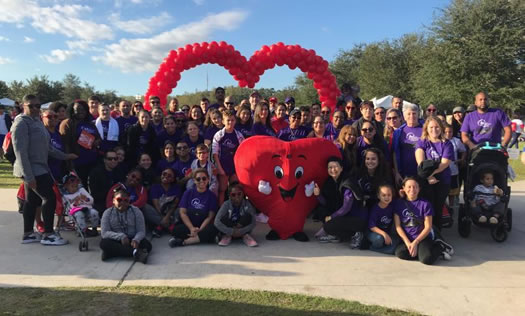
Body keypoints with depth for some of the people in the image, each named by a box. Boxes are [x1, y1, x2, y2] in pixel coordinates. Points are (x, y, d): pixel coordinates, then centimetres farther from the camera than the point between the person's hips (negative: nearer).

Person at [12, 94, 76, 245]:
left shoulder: (37, 121, 12)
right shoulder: (22, 123, -16)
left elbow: (46, 146, 17)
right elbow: (20, 152, -21)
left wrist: (65, 156, 16)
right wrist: (29, 176, -25)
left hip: (39, 168, 9)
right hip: (32, 170, -9)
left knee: (32, 200, 13)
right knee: (50, 198, -8)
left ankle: (28, 234, 23)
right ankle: (48, 235, 1)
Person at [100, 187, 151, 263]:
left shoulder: (136, 211, 0)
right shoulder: (107, 213, 1)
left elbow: (141, 231, -6)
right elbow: (104, 232, -8)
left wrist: (136, 240, -29)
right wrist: (121, 236, -24)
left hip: (132, 240, 0)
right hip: (116, 241, 0)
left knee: (147, 245, -29)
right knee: (104, 243, -31)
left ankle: (111, 252, -30)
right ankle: (135, 252, -42)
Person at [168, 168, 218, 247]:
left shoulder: (212, 196, 4)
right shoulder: (188, 193, 8)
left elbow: (210, 216, -2)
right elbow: (183, 212, 1)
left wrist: (199, 230, -17)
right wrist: (192, 228, -13)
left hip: (203, 226, 0)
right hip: (188, 225, 0)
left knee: (213, 229, -34)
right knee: (176, 229, -30)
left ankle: (183, 241, -28)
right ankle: (203, 237, -22)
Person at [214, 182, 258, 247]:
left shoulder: (247, 204, -15)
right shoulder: (226, 204, -16)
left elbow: (253, 223, -18)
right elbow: (216, 222, -26)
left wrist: (241, 231, -28)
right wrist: (231, 231, -31)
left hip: (242, 231, 0)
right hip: (229, 231, 0)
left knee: (248, 216, -27)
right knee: (224, 219, -30)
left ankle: (245, 235, -7)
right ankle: (227, 236, -4)